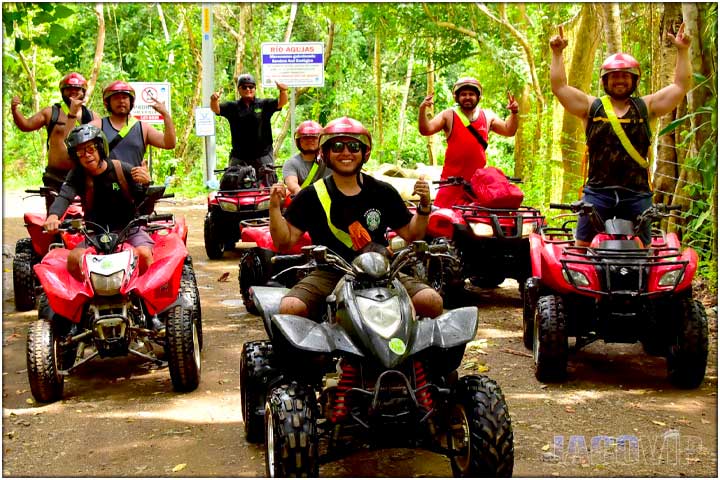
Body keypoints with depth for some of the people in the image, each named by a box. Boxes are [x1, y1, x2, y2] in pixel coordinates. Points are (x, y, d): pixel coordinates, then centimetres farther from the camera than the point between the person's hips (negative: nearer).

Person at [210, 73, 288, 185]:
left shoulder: (264, 105, 5)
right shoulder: (232, 107, 8)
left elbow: (281, 102, -9)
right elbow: (216, 109, -5)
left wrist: (283, 91, -32)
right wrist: (214, 100, -30)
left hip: (263, 156, -1)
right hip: (239, 158, 1)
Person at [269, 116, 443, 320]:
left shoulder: (383, 193, 10)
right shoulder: (311, 196, 5)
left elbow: (411, 234, 16)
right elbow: (284, 242, 3)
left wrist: (424, 206, 0)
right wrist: (275, 207, -10)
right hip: (329, 275, -1)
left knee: (432, 302, -20)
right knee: (289, 309, -29)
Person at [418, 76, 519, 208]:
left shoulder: (488, 116, 11)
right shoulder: (449, 115, 1)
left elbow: (508, 131, 15)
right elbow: (426, 130, -7)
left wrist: (513, 113, -2)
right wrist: (423, 109, -22)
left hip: (478, 179, 3)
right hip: (452, 178, -3)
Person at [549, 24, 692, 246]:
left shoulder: (646, 107, 10)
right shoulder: (591, 107, 8)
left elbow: (681, 86, 7)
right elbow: (559, 86, 3)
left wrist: (683, 51, 1)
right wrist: (557, 54, -2)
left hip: (637, 195, 1)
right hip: (597, 192, -1)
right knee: (582, 246, -2)